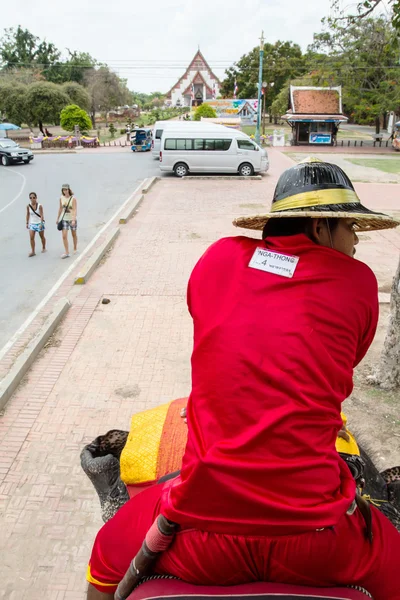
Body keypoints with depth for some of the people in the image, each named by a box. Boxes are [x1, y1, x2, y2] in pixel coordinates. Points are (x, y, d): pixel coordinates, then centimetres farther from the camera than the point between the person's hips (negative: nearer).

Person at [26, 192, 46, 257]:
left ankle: (43, 248, 37)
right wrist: (27, 223, 7)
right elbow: (28, 215, 6)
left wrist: (41, 223, -25)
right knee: (31, 237, -9)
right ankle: (33, 251, -5)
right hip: (32, 224, 2)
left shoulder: (39, 206, -15)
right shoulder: (28, 206, -5)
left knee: (42, 237, 15)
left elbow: (42, 215, -16)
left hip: (39, 223, -2)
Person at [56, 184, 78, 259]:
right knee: (64, 236, -6)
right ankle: (67, 253, -2)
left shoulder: (73, 198, -15)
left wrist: (73, 220, -33)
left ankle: (75, 248, 36)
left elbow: (75, 210, -22)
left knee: (74, 235, 15)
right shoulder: (61, 198, -2)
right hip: (64, 219, 3)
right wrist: (58, 218, 14)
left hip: (72, 219, -3)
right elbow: (60, 209, 10)